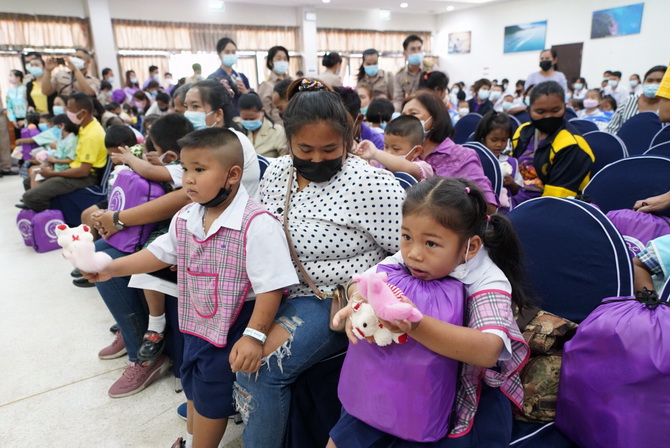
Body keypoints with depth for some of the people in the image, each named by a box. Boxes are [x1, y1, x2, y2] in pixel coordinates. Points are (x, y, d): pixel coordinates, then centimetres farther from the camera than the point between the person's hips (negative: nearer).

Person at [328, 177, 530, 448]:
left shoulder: (488, 282, -23)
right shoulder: (406, 260, -10)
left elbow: (488, 352, -36)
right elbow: (358, 285, -3)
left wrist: (417, 324, -48)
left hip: (466, 389, -3)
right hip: (400, 379, 4)